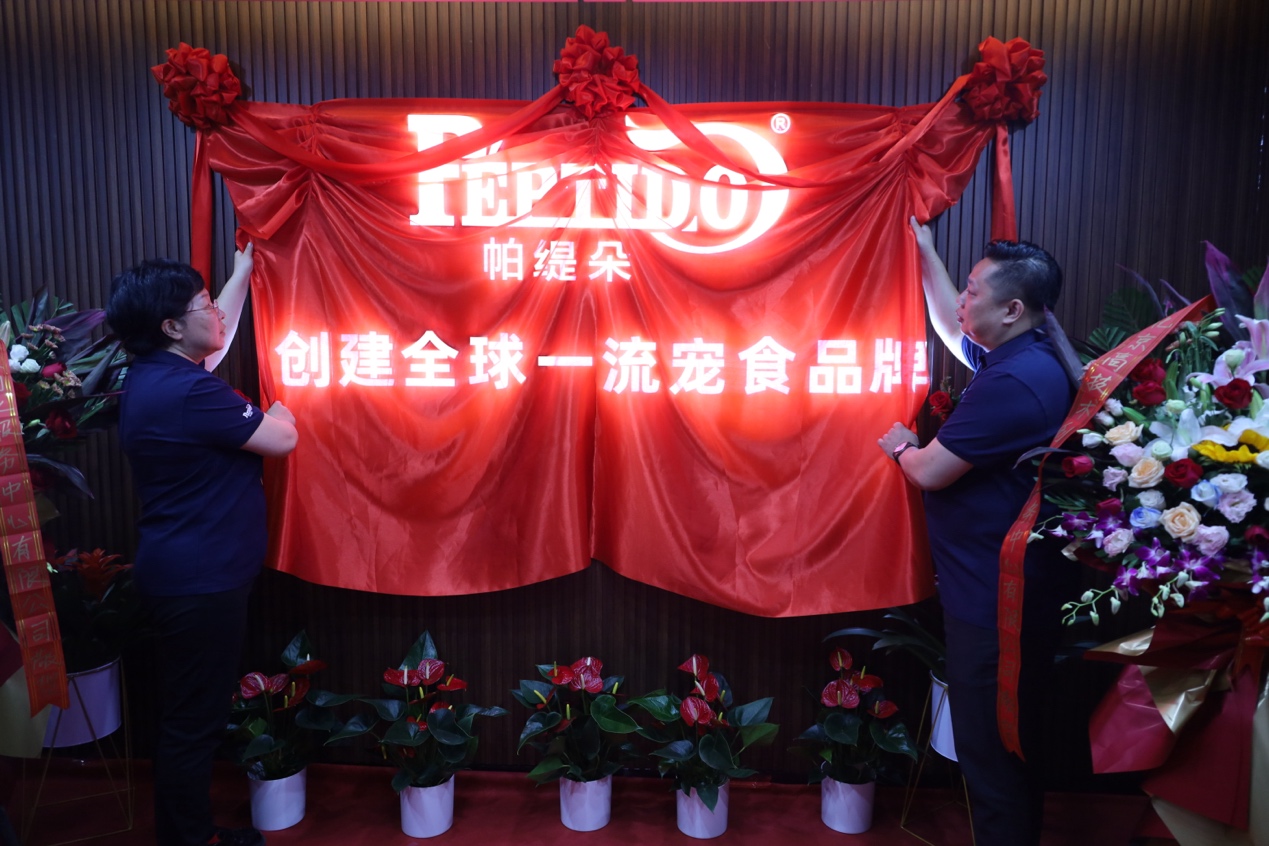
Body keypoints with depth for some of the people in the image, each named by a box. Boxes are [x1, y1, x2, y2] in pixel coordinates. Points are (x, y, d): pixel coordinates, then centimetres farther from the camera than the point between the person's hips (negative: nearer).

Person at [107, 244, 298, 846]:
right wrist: (277, 413, 8)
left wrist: (243, 270, 34)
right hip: (201, 581, -11)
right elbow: (281, 440, -16)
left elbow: (220, 333, 26)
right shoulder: (188, 392, -23)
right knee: (193, 720, 4)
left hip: (187, 573, 11)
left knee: (191, 712, 21)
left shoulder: (155, 374, 9)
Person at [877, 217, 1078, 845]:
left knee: (990, 752, 3)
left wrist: (900, 447, 1)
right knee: (1007, 745, 24)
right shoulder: (1020, 357, 7)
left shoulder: (1014, 382, -24)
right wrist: (926, 255, 27)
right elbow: (953, 330, 27)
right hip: (997, 588, 11)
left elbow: (930, 472, -21)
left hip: (996, 600, -11)